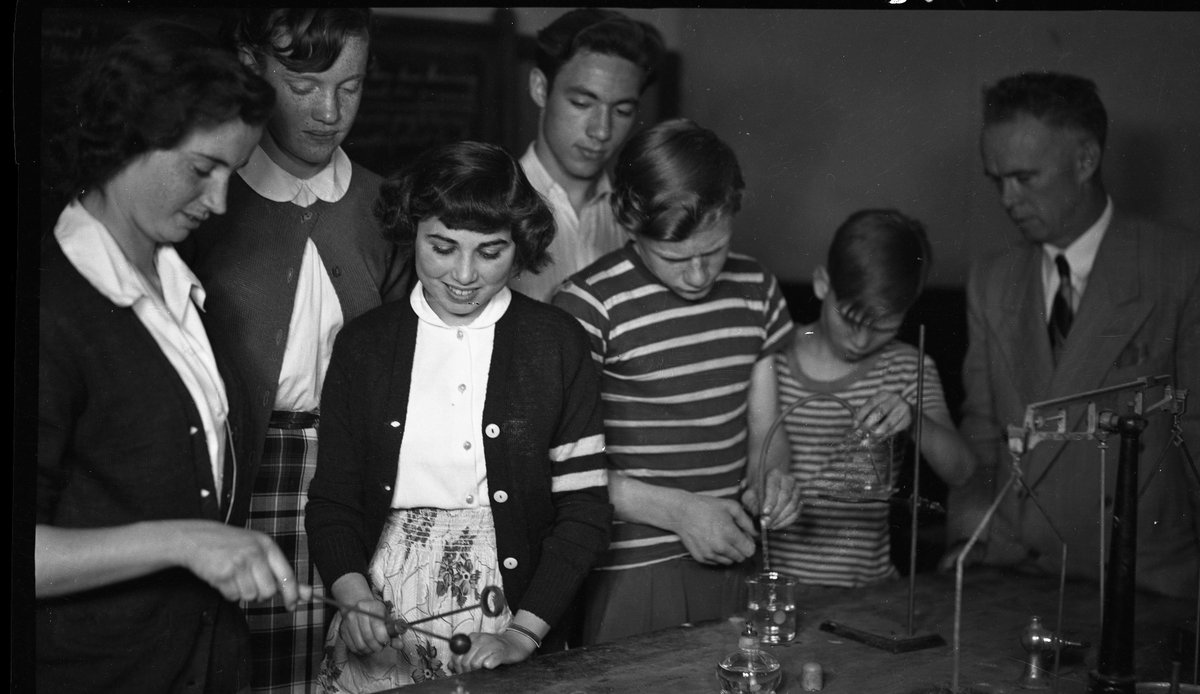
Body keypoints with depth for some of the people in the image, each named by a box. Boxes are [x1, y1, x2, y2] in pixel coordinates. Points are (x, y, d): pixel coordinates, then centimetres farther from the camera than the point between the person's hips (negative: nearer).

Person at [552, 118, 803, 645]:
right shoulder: (589, 306, -13)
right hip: (633, 575, -5)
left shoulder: (755, 290, 6)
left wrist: (770, 474, -7)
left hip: (731, 561, 5)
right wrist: (676, 510, -19)